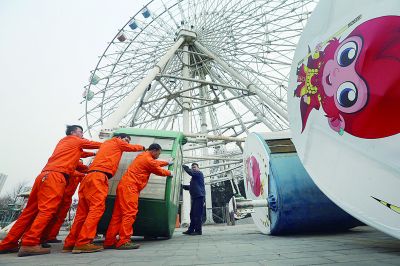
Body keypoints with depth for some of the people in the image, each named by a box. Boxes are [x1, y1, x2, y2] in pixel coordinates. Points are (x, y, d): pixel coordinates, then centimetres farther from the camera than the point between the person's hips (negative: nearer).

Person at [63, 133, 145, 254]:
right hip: (98, 177, -9)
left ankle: (70, 243, 10)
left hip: (89, 177, 9)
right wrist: (142, 147, 39)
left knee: (83, 212, 7)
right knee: (97, 208, -15)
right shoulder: (117, 141, 12)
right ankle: (83, 243, -19)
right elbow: (132, 148, 20)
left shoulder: (106, 144, 33)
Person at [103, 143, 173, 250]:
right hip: (130, 187, -10)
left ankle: (109, 241, 12)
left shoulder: (142, 156, 20)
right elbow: (159, 171, 3)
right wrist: (169, 173, 21)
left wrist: (167, 163, 44)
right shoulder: (148, 160, -10)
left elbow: (156, 163, 36)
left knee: (118, 214, 8)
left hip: (124, 185, 10)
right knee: (130, 213, -11)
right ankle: (123, 242, -12)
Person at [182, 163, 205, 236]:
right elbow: (191, 187, 27)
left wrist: (184, 166, -6)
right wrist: (183, 186, 14)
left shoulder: (199, 173, -3)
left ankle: (198, 230, -2)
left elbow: (190, 172, -20)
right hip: (194, 197, 9)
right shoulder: (194, 177, 25)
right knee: (192, 214, 11)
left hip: (199, 196, -9)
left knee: (197, 214, -8)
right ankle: (191, 230, 17)